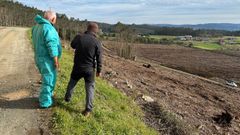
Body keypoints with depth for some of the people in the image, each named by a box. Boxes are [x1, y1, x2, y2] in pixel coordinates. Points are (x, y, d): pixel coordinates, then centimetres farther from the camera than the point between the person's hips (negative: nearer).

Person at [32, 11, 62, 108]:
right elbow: (52, 46, -23)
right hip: (47, 59, -9)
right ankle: (45, 102, 14)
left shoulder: (37, 26, 8)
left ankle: (48, 94, 40)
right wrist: (56, 61, -18)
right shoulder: (49, 29, -21)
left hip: (39, 57, 9)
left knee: (48, 77, 25)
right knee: (48, 80, 3)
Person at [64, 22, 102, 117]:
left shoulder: (79, 37, -10)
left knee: (72, 83, 26)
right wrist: (99, 71, 2)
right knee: (90, 88, 8)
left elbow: (72, 45, 13)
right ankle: (88, 109, 7)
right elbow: (99, 59, -9)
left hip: (77, 67, 3)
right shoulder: (97, 43, -14)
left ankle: (67, 98, 46)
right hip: (89, 69, -2)